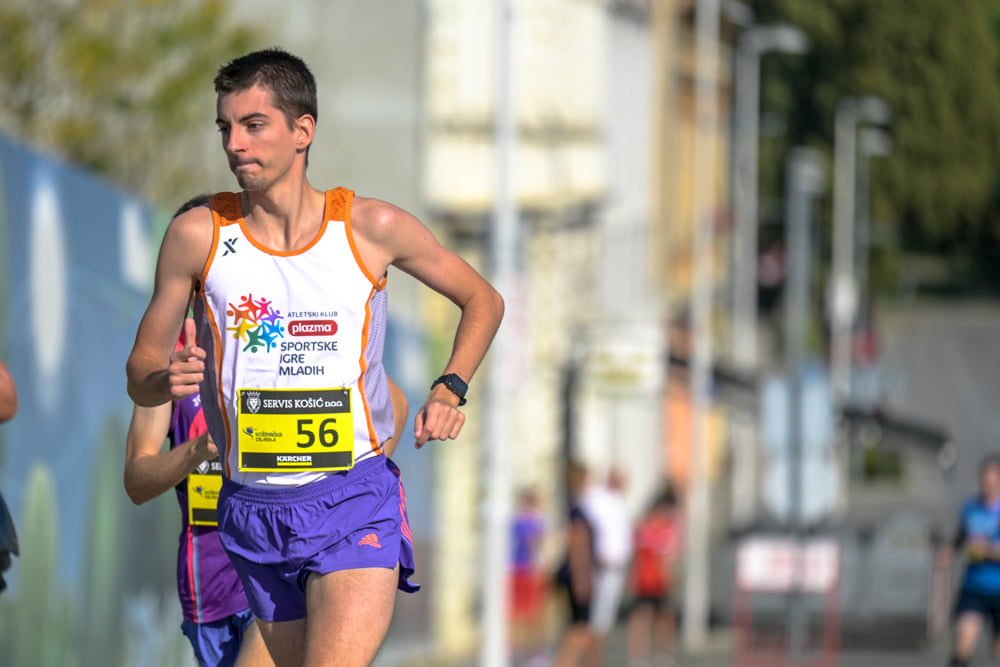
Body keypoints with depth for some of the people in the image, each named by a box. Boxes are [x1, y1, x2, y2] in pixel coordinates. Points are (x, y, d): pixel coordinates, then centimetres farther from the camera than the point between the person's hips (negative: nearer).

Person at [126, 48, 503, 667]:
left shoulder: (373, 228, -3)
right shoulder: (198, 235, -1)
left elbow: (483, 299, 13)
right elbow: (141, 370, 6)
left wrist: (450, 389, -2)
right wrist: (165, 381, -17)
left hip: (355, 505, -3)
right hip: (255, 515, 3)